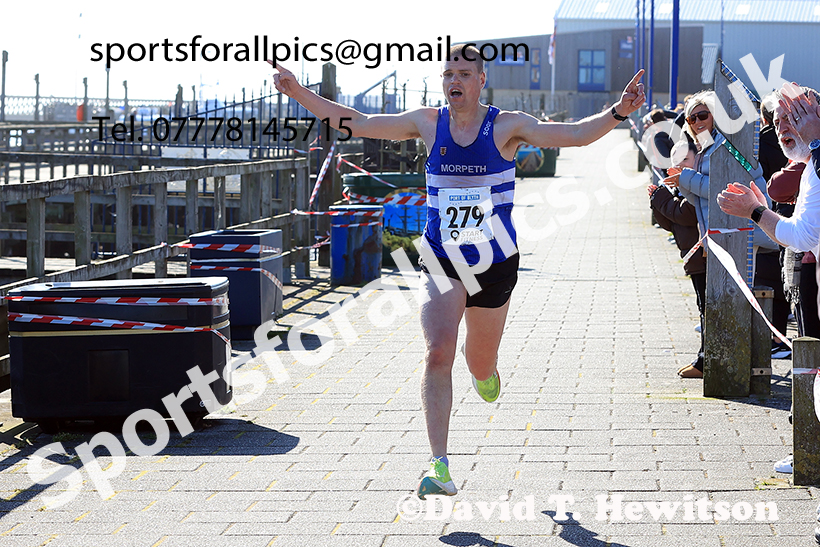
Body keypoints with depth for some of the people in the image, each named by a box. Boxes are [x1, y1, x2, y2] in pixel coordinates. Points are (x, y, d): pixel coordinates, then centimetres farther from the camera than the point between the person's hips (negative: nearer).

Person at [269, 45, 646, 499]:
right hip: (440, 262, 0)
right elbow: (357, 124, 5)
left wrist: (617, 112, -31)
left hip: (494, 263, 0)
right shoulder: (429, 124, 1)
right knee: (437, 355, -19)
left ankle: (483, 369, 55)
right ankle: (439, 466, -21)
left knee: (480, 365, 13)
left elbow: (574, 135, -14)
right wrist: (299, 94, -1)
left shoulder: (506, 126, -5)